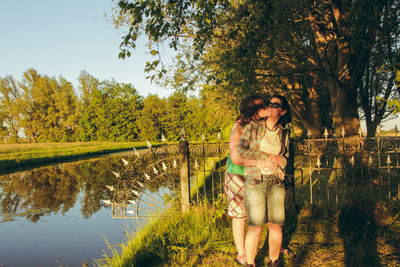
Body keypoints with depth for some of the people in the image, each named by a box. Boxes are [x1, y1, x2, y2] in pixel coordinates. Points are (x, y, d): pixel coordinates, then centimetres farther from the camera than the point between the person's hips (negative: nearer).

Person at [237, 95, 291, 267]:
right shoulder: (253, 127, 1)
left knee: (276, 226, 4)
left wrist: (277, 159, -9)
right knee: (256, 228, -6)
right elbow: (240, 151, -7)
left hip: (276, 182, 3)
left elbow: (285, 160, 14)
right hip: (255, 181, -3)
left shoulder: (284, 134, 10)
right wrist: (266, 156, -13)